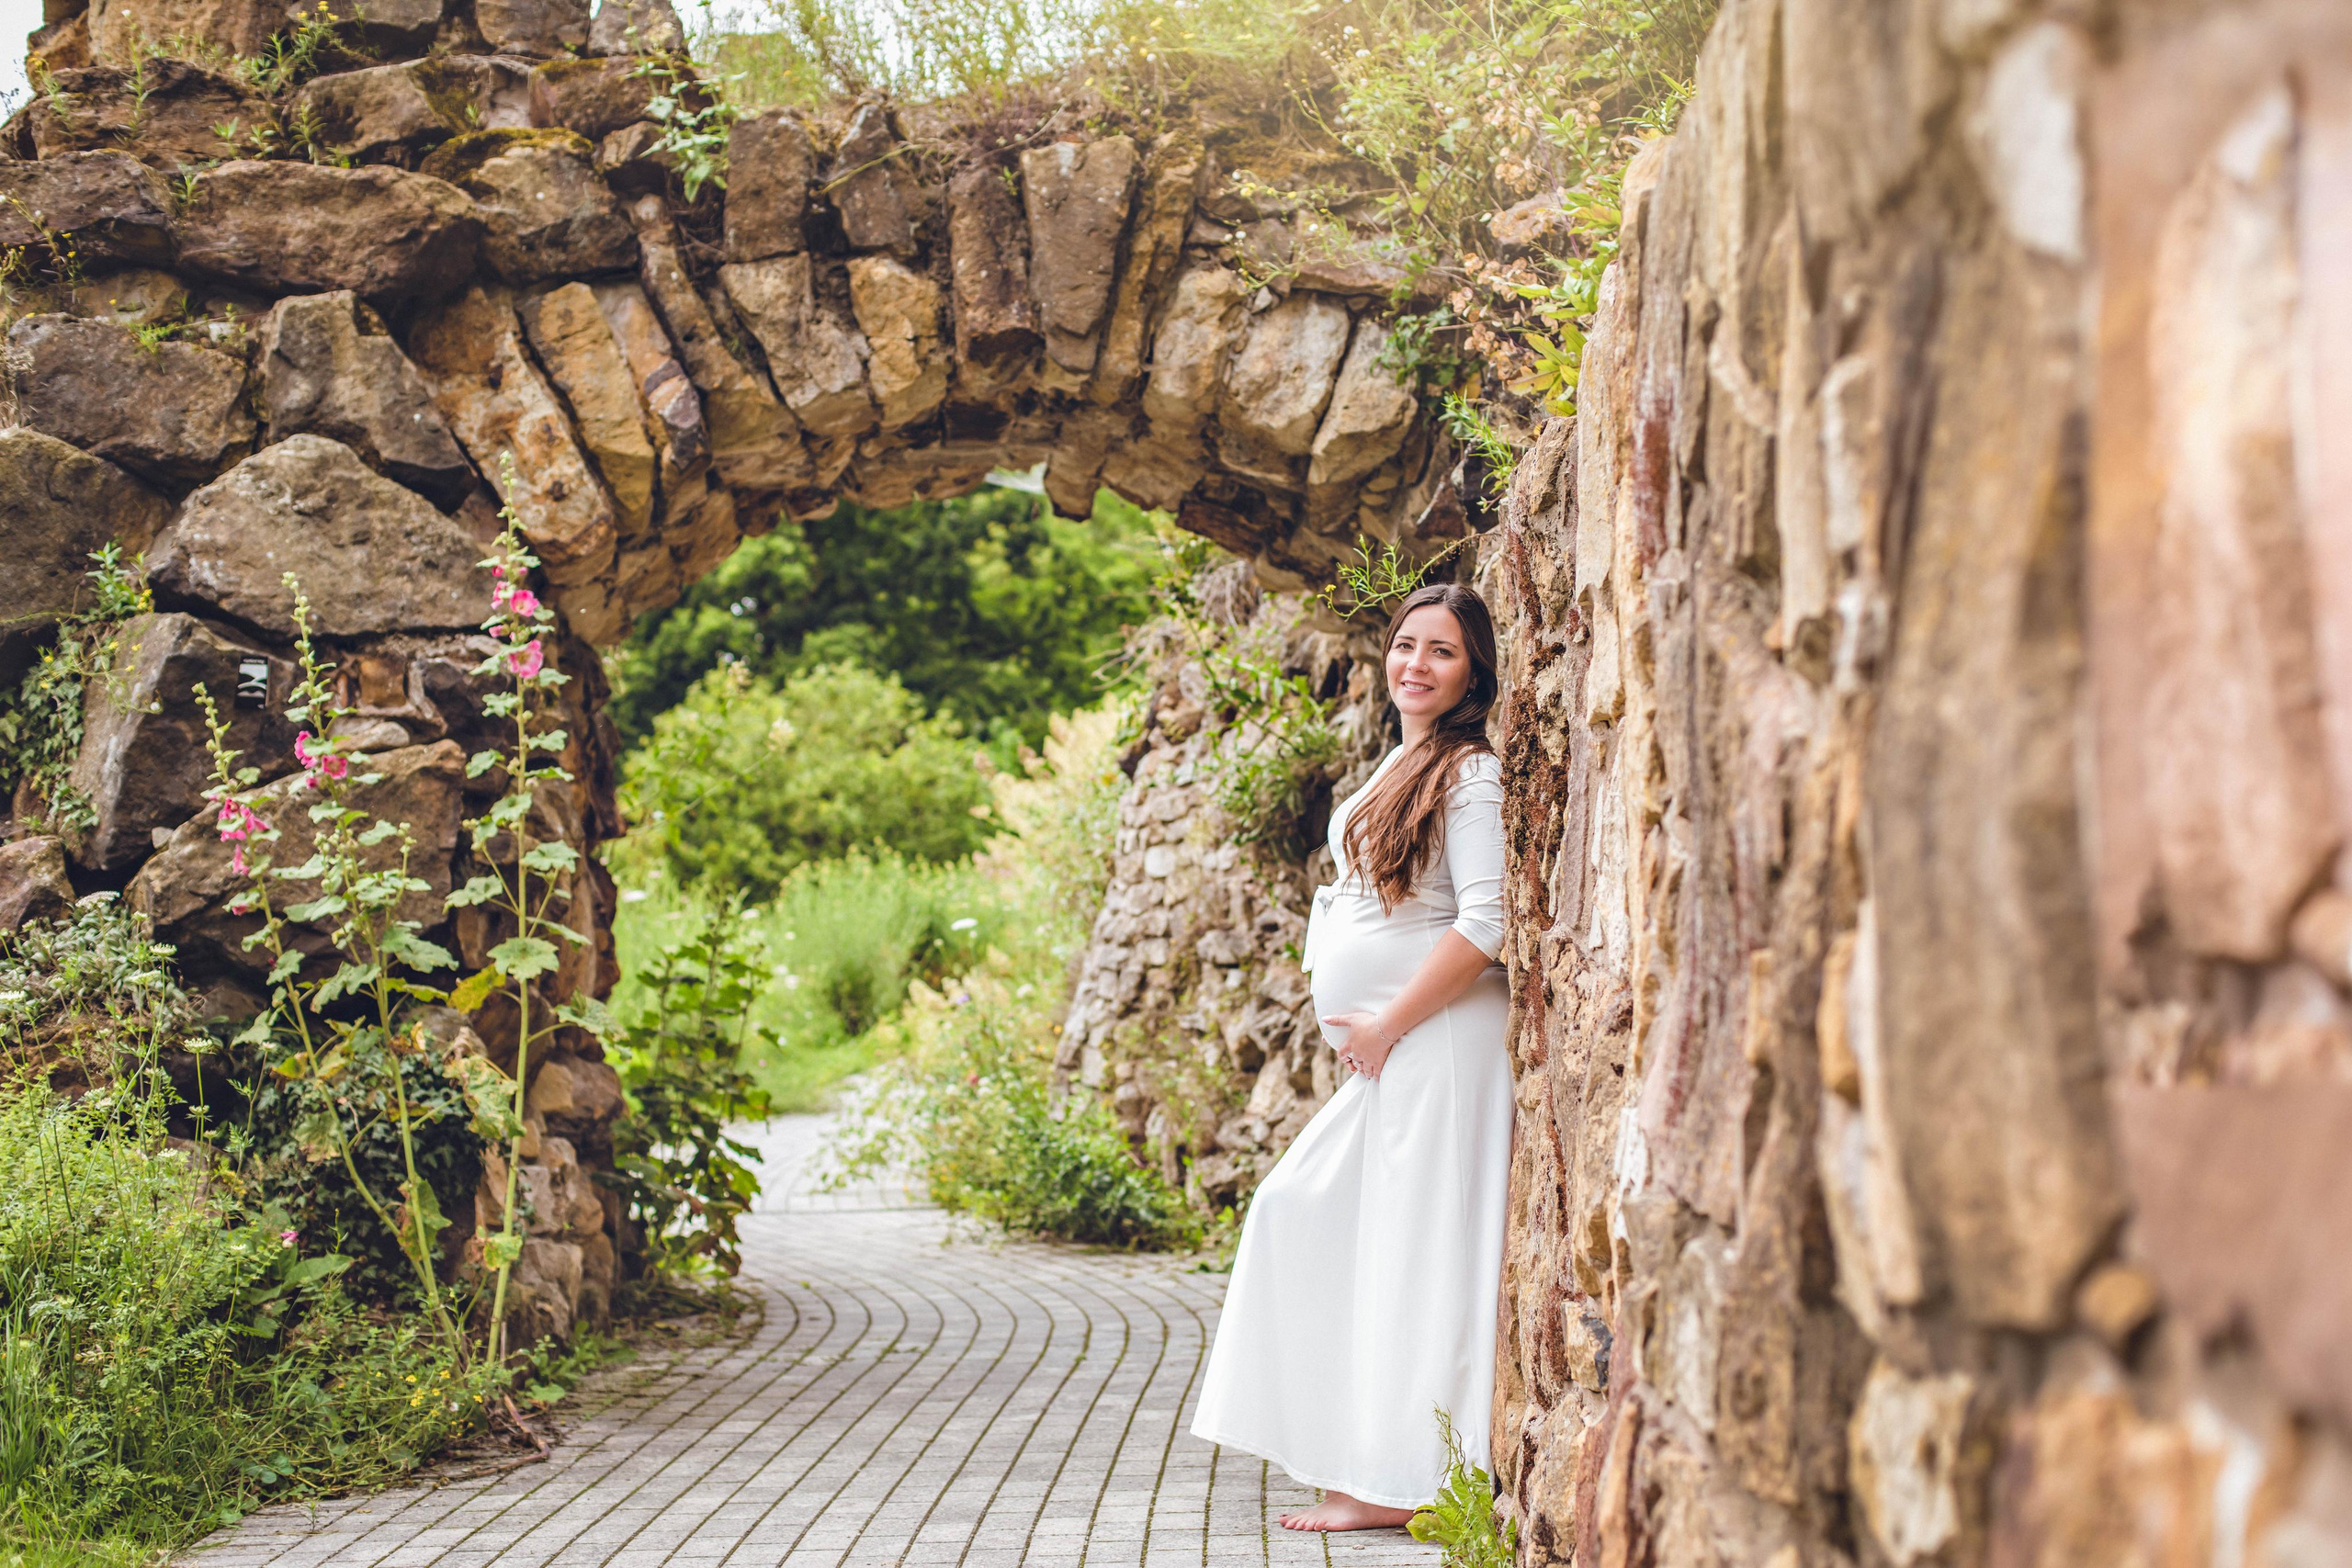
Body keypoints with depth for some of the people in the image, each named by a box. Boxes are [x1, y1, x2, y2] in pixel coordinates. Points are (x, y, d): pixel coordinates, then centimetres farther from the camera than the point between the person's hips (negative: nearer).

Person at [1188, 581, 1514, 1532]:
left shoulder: (1471, 774, -11)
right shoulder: (1398, 767, 17)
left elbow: (1486, 922, -20)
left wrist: (1388, 1023, -15)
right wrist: (1357, 1025, 14)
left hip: (1435, 1043, -10)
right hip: (1383, 1050, 10)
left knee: (1410, 1245, -5)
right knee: (1304, 1213, 11)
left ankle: (1392, 1484, 1)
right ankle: (1353, 1456, 19)